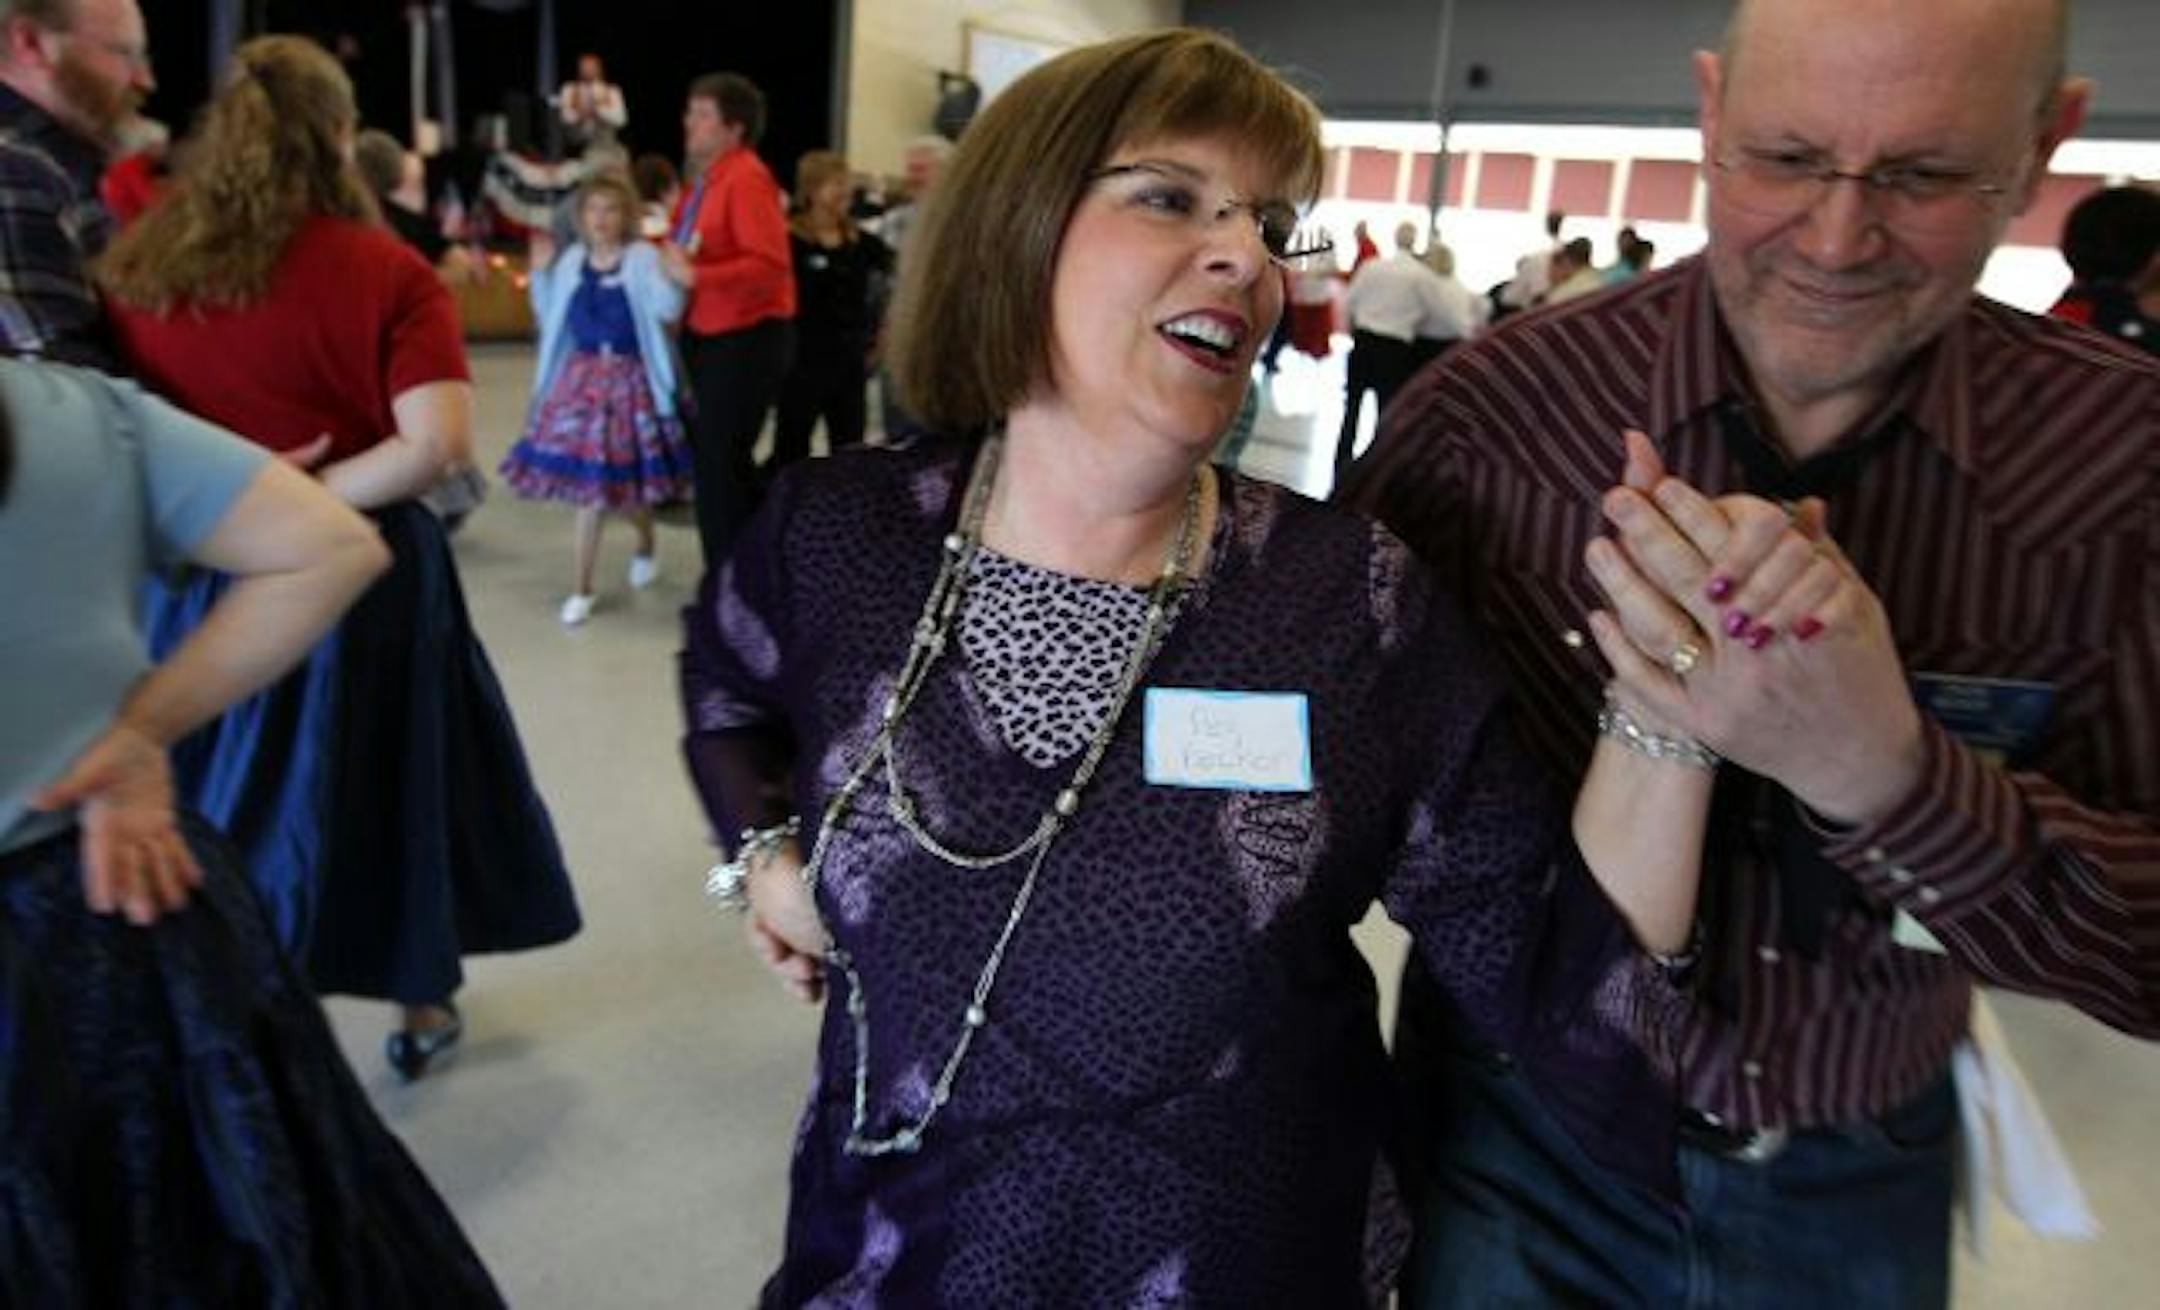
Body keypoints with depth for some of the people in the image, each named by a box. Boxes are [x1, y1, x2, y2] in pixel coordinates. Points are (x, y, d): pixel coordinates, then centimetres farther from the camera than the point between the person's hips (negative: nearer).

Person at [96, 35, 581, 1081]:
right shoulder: (385, 273, -13)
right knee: (380, 781, 15)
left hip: (196, 576, 3)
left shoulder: (136, 264, 0)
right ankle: (421, 1006, 33)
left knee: (216, 789, 19)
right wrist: (310, 502, -15)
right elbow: (438, 444, -23)